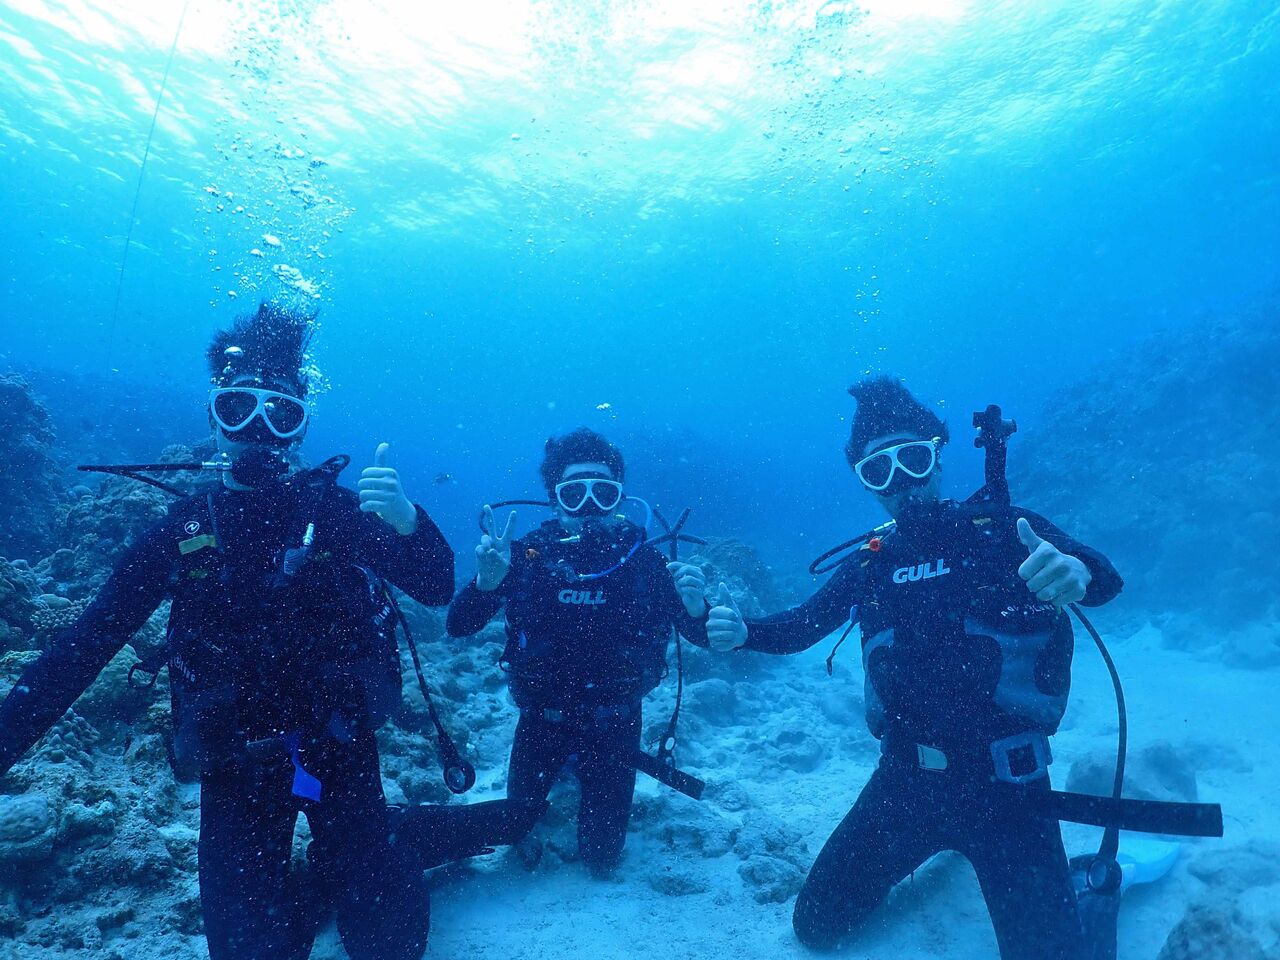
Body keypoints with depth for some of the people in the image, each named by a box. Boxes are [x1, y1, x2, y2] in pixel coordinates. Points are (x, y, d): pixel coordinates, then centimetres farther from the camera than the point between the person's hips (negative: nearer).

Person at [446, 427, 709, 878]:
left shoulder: (641, 557, -17)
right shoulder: (527, 553, -16)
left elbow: (703, 636, -13)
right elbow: (457, 627, -17)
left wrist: (695, 607, -37)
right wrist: (486, 581, -37)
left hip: (612, 723, 0)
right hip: (541, 717, 1)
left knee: (602, 858, 10)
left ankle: (594, 780, 38)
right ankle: (563, 769, 44)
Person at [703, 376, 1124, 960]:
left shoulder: (1002, 529, -7)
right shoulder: (871, 563, 4)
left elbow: (1104, 579, -20)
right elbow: (798, 628, 7)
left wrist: (1077, 572, -44)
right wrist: (739, 632, -14)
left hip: (1004, 785, -3)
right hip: (905, 779, 4)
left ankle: (1081, 873, 24)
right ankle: (943, 844, 32)